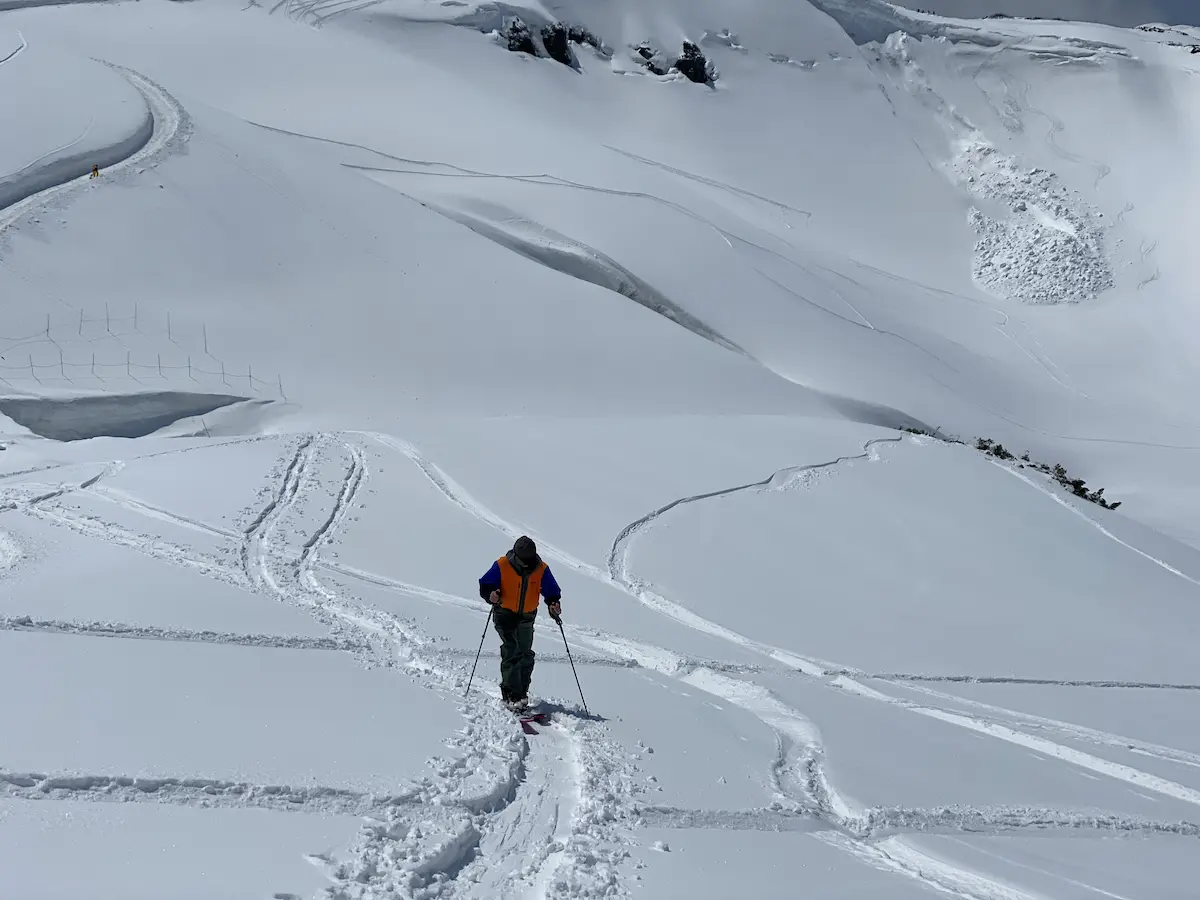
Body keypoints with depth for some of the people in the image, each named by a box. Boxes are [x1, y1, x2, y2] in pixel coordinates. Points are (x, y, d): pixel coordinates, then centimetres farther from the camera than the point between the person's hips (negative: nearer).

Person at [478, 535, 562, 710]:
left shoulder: (541, 570, -6)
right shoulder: (502, 566, -14)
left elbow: (552, 591, 4)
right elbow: (485, 585, -8)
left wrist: (554, 604, -16)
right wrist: (491, 595, -29)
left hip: (526, 617, 4)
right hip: (505, 615, -4)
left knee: (526, 655, 2)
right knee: (512, 652, -17)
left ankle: (521, 692, 15)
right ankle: (511, 695, -18)